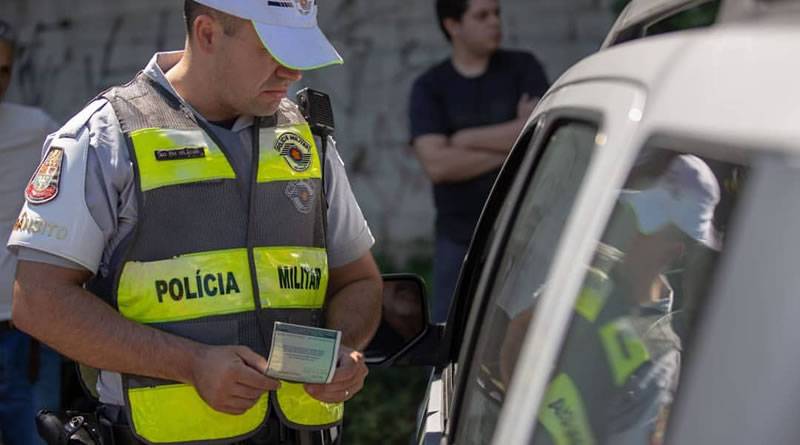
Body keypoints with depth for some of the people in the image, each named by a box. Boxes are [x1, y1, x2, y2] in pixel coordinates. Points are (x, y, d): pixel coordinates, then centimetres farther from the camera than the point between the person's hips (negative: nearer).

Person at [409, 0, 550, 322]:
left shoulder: (523, 69, 5)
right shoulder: (430, 88, 3)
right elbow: (436, 163, -11)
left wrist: (465, 139, -7)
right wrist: (511, 143, -10)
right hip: (460, 237, 1)